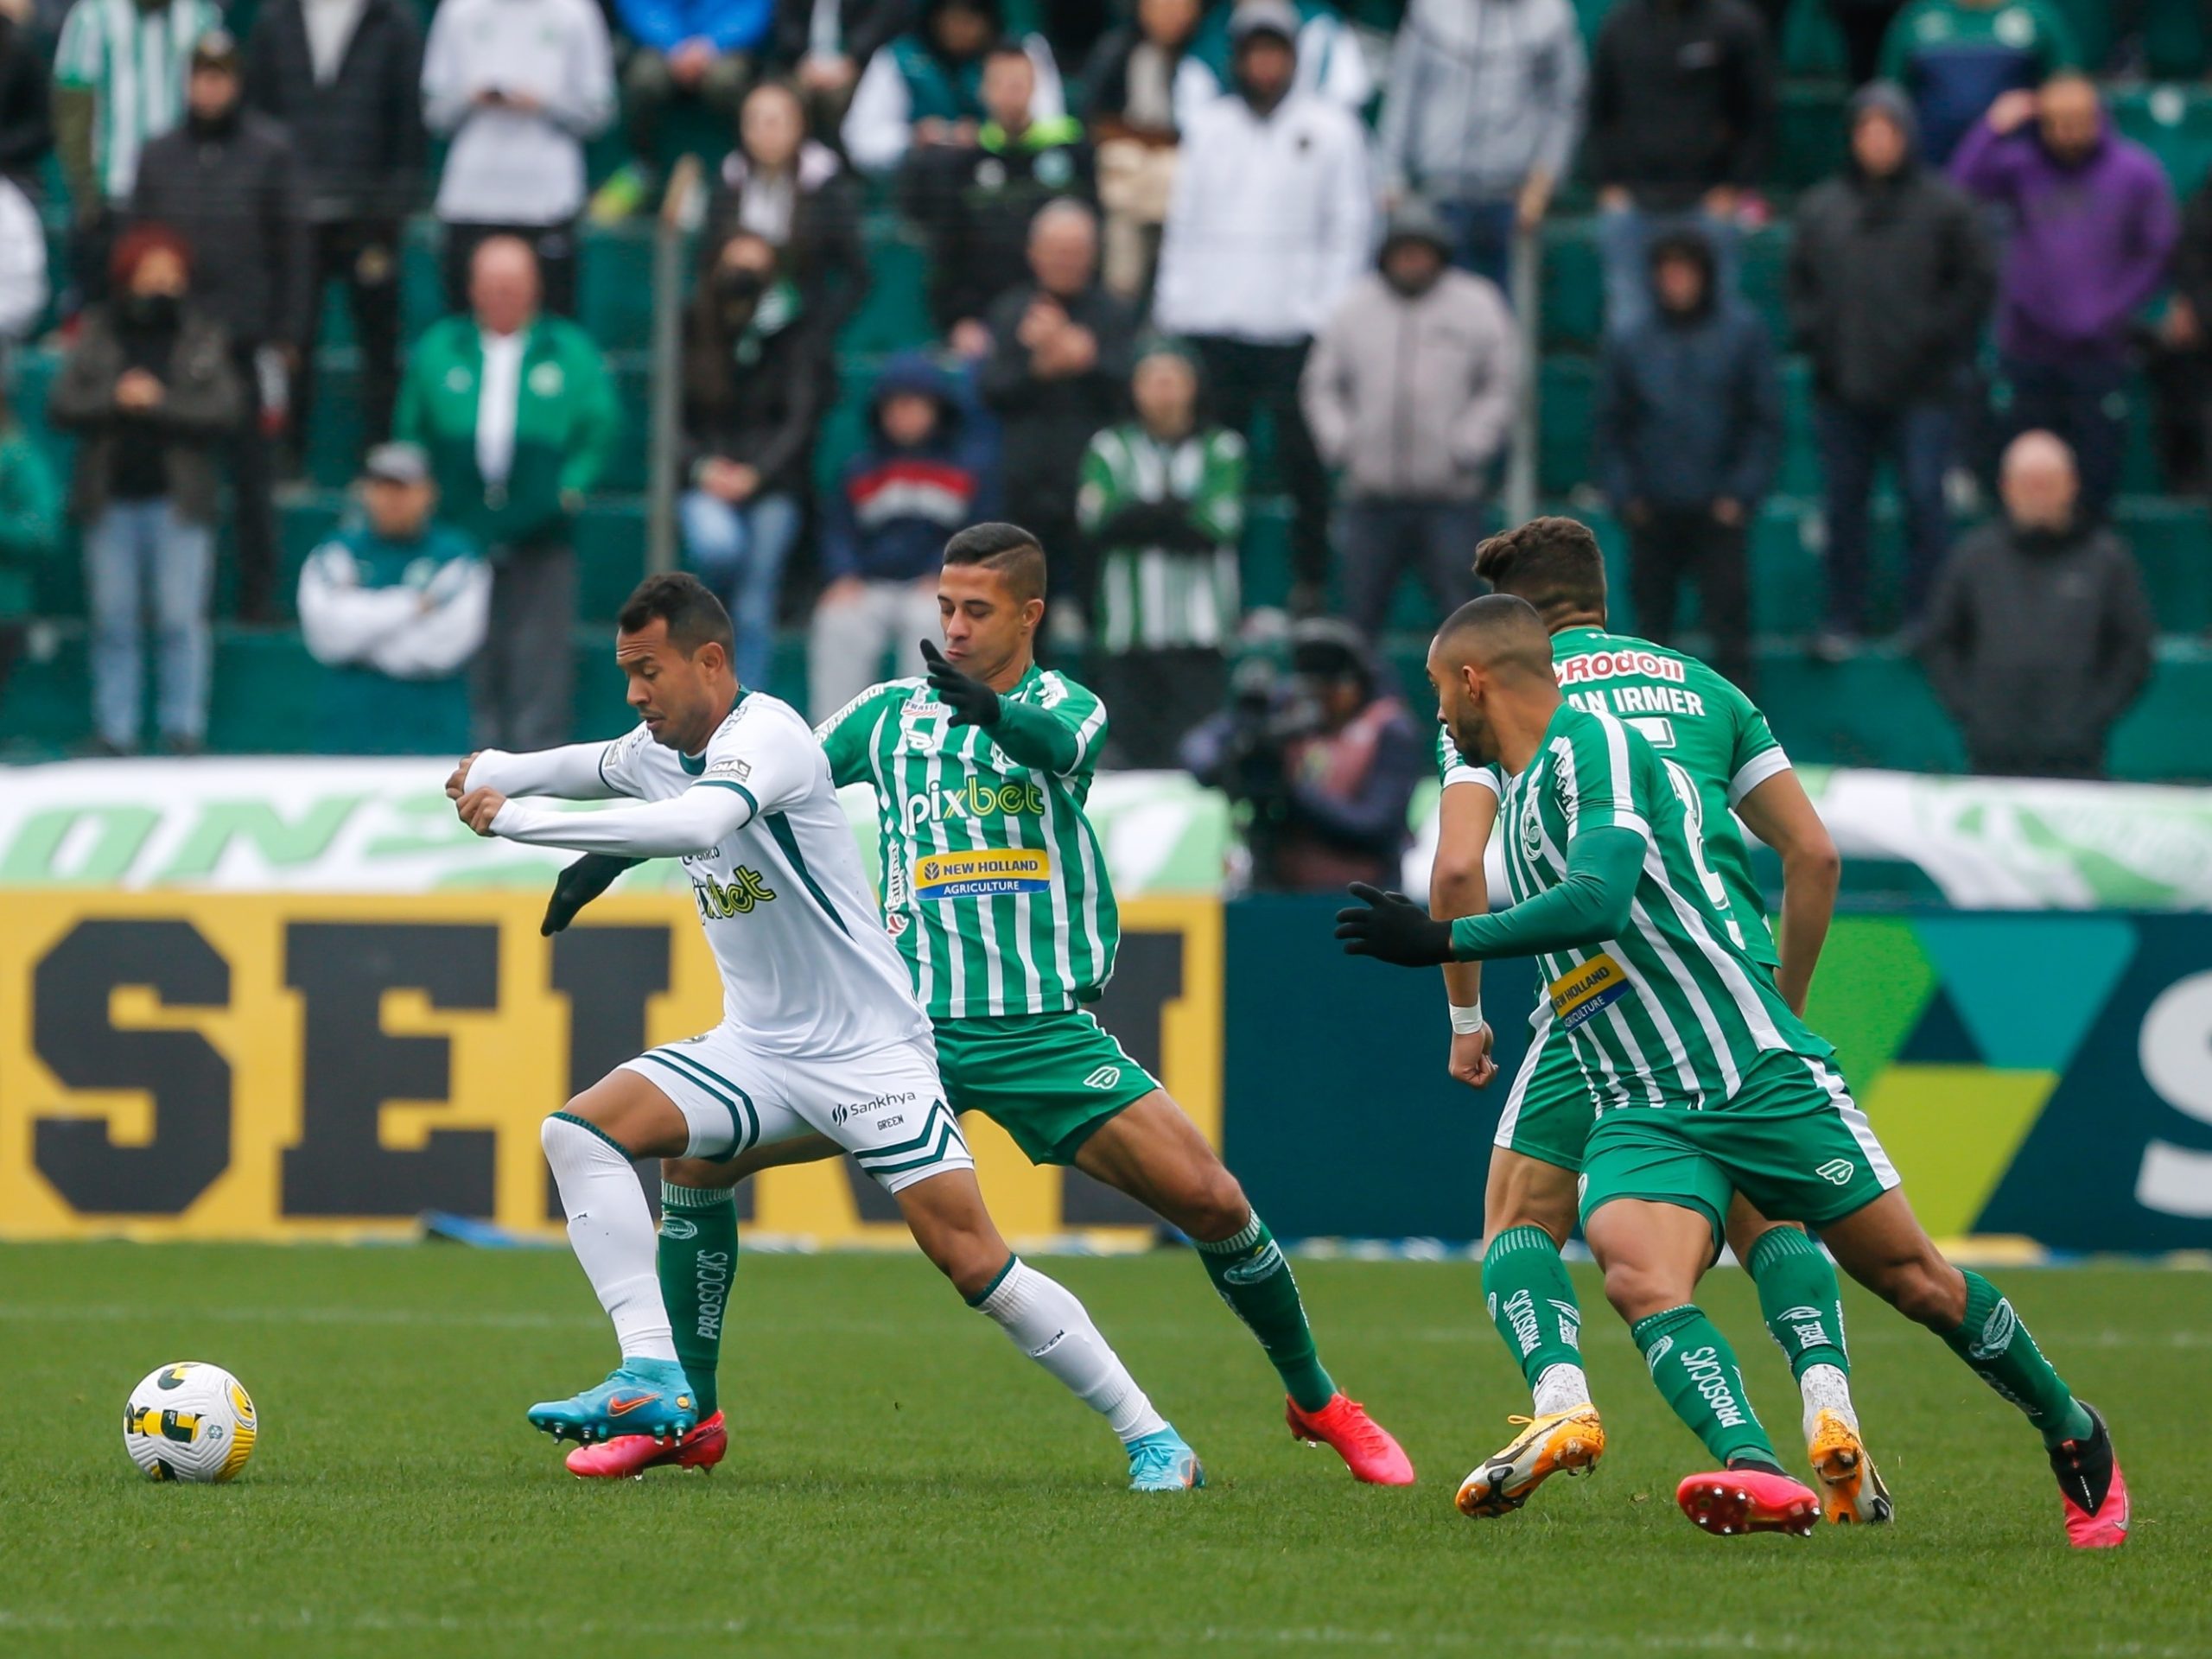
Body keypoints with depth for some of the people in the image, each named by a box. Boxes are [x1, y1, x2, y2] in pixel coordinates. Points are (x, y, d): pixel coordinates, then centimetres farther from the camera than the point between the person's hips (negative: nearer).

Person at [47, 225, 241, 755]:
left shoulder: (203, 339, 2)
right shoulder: (97, 335, 6)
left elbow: (225, 411, -7)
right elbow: (61, 405, 1)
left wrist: (160, 402, -16)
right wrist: (115, 399, -15)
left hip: (179, 502, -2)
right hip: (111, 502, 2)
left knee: (181, 620, -4)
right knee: (113, 622, 5)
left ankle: (183, 730, 5)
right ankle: (115, 731, 12)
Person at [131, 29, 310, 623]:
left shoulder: (269, 152, 0)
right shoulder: (159, 156, 9)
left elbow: (294, 246, 0)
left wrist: (287, 331, -5)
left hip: (250, 338, -3)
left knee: (252, 473, 2)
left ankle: (258, 591, 9)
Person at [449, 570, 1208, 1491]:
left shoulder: (766, 735, -19)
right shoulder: (660, 749, 6)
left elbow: (693, 823, -40)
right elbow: (590, 765, 31)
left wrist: (516, 819, -35)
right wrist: (491, 772, 13)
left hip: (870, 1052, -8)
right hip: (756, 1051, 8)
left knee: (972, 1260, -14)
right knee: (579, 1129, -13)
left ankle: (1152, 1439, -2)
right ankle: (654, 1378, -19)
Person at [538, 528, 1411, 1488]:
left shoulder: (1064, 705, 2)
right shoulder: (889, 715, 11)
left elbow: (1062, 743, -23)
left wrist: (991, 711, -46)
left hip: (1043, 1029, -3)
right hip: (904, 1022, 3)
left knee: (1209, 1199, -15)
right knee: (695, 1154, -8)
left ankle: (1317, 1402, 9)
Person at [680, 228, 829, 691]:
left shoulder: (796, 336, 0)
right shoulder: (692, 335, 5)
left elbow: (802, 419, -5)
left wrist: (755, 474, -18)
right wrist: (703, 466, -11)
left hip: (772, 482, -1)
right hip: (709, 479, 1)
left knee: (756, 608, -5)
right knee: (718, 545, -29)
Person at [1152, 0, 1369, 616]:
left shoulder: (1329, 128, 7)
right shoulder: (1207, 126, 14)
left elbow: (1349, 224, 5)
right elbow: (1183, 218, 15)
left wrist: (1332, 310, -4)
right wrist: (1171, 307, 6)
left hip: (1295, 323, -2)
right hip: (1214, 321, 2)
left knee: (1301, 456, -4)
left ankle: (1309, 581, 4)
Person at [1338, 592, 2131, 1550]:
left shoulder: (1594, 745, -10)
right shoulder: (1518, 795, 18)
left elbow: (1596, 901, -26)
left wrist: (1447, 941, -23)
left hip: (1763, 1076, -7)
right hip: (1641, 1113, 7)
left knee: (1914, 1279, 0)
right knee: (1633, 1269, -26)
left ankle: (2076, 1439, 24)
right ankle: (1755, 1473, -45)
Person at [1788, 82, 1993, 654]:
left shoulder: (1943, 205, 0)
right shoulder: (1822, 209, 9)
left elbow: (1978, 281, 1)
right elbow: (1800, 284, 14)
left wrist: (1936, 335, -7)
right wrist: (1814, 334, -1)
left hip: (1921, 391, -3)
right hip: (1843, 391, 3)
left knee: (1924, 501, -3)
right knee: (1844, 505, 6)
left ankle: (1924, 618, 5)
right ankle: (1843, 619, 14)